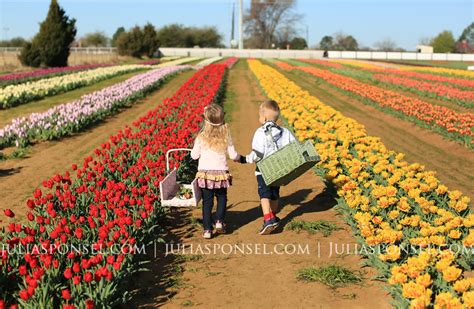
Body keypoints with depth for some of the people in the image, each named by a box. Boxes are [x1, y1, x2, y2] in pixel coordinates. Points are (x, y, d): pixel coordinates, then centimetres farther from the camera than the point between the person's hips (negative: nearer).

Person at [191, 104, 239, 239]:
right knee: (221, 198, 22)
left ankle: (207, 229, 6)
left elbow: (194, 156, -1)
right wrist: (238, 157, 23)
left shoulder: (201, 137, -7)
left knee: (207, 201, 7)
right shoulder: (226, 136, -4)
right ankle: (219, 221, 9)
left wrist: (194, 150, 21)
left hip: (205, 173, -1)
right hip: (221, 173, 1)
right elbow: (233, 155, 1)